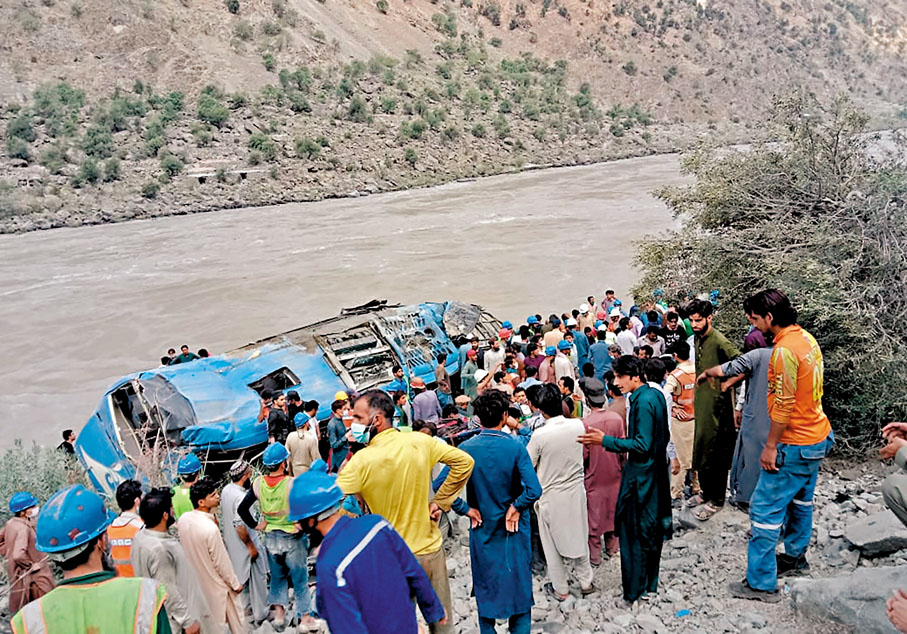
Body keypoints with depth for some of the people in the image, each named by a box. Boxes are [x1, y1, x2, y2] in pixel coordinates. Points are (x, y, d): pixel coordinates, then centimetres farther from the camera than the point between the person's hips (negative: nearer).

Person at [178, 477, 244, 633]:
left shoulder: (182, 519, -12)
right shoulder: (210, 529, -32)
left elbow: (187, 546, 3)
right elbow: (221, 563, -22)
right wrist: (235, 584, -8)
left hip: (195, 581, 7)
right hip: (216, 585, -7)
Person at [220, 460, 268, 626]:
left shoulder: (225, 490, -2)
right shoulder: (240, 497, -30)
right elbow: (240, 526, -32)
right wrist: (252, 547, -21)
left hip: (231, 543, 8)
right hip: (245, 545, -8)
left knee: (241, 573, 25)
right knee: (257, 578, 9)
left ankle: (246, 604, 42)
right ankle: (260, 613, 22)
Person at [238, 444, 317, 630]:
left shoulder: (258, 483, -7)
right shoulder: (292, 484, -21)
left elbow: (242, 509, -4)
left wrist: (255, 525, 4)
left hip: (270, 538, 4)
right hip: (292, 539, -4)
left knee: (277, 576, 23)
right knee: (300, 579, 11)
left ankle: (279, 613, 30)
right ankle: (305, 618, 20)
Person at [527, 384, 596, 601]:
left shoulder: (540, 435, -24)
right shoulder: (578, 426, -12)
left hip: (551, 496, -4)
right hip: (576, 491, 4)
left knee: (553, 543, 14)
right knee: (579, 537, 21)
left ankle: (560, 589, 26)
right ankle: (585, 582, 34)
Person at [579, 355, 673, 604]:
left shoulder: (643, 402, -22)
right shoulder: (655, 395, 7)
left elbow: (642, 445, -25)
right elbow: (663, 436, 15)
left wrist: (605, 441, -24)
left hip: (640, 475, -10)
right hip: (656, 469, 10)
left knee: (634, 530, 0)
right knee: (652, 527, 18)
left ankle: (635, 588, 9)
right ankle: (651, 581, 30)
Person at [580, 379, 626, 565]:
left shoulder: (585, 423, -23)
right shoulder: (616, 418, -11)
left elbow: (583, 455, -15)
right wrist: (622, 466, 13)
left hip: (594, 476, -4)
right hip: (613, 473, 4)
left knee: (594, 515, 9)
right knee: (612, 510, 20)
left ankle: (594, 555, 18)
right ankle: (612, 546, 35)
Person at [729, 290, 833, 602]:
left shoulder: (784, 350, -24)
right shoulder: (806, 338, 5)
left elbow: (783, 405, -25)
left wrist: (771, 445, -17)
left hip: (794, 444, -10)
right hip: (818, 435, 10)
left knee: (765, 509, -3)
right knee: (800, 500, 25)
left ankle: (761, 583, 3)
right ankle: (795, 556, 43)